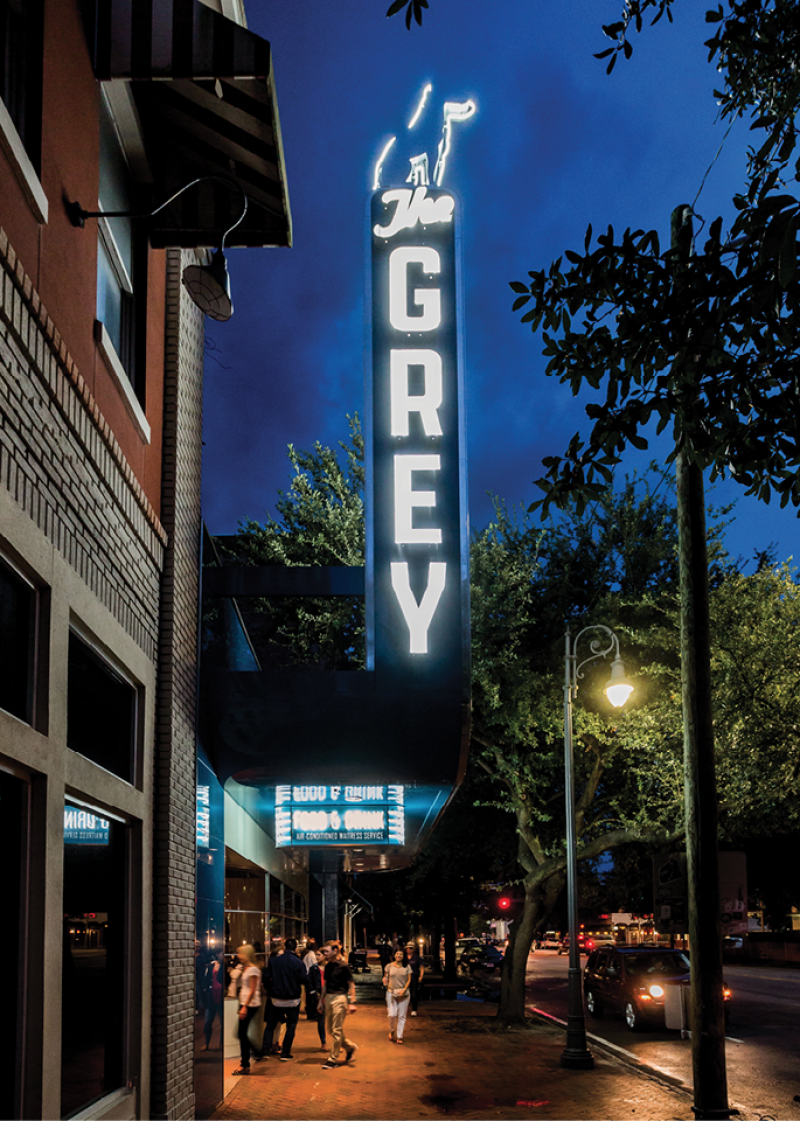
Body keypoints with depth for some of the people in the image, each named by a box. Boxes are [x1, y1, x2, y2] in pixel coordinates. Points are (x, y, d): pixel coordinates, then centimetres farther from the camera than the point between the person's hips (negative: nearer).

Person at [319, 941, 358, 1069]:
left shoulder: (343, 966, -10)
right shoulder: (328, 966, 10)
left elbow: (351, 985, -8)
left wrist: (352, 1002, -14)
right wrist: (321, 1000, 19)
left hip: (340, 998, -8)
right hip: (329, 998, 8)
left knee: (336, 1030, -4)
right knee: (329, 1029, 10)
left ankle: (333, 1060, 2)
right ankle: (350, 1047, 28)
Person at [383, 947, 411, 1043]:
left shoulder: (407, 966, 4)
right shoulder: (389, 966, 4)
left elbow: (409, 980, 4)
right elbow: (386, 977, 14)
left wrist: (404, 990, -10)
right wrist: (385, 982, -9)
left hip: (403, 993, 1)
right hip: (391, 992, -1)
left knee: (402, 1016, 2)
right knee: (392, 1014, -10)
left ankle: (399, 1037, 11)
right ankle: (391, 1031, 18)